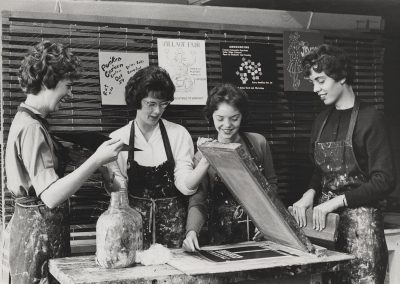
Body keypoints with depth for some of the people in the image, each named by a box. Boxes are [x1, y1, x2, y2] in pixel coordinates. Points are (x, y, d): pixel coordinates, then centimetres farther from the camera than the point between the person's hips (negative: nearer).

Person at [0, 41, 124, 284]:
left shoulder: (28, 120, 12)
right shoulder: (32, 128, -19)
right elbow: (51, 196, -27)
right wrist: (97, 160, -28)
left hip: (32, 225, 10)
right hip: (39, 232, -10)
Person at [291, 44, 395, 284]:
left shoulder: (369, 118, -9)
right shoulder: (323, 120, 11)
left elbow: (384, 181, -13)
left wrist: (337, 201, -18)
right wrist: (310, 194, -3)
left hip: (360, 218, -5)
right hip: (326, 218, 6)